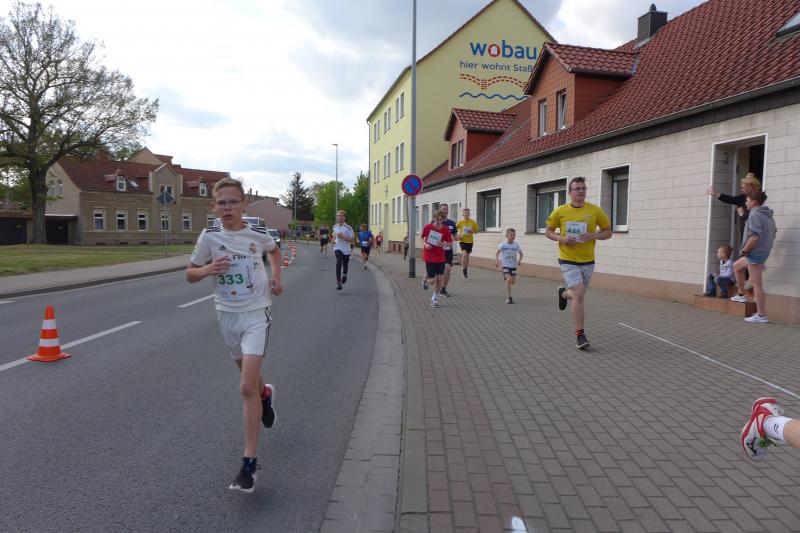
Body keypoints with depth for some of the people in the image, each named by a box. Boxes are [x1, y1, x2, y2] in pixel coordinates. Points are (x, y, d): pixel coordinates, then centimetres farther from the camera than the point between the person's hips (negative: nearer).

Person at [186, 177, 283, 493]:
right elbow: (190, 275, 4)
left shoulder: (258, 235, -6)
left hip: (256, 314, -3)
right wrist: (207, 269, -18)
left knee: (246, 387, -13)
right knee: (248, 376, 22)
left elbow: (274, 250, 18)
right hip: (227, 313, 3)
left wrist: (276, 276, 2)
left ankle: (250, 462, -6)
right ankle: (265, 394, 59)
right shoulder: (209, 237, -6)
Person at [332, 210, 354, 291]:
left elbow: (352, 239, -14)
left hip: (346, 249, -1)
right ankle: (338, 282, -20)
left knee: (345, 264, 17)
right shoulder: (335, 227, 2)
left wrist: (343, 237, -24)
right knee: (338, 264, -19)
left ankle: (344, 275, 50)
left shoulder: (348, 228, -13)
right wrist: (334, 240, 7)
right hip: (338, 248, 1)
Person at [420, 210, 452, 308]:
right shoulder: (427, 227, -9)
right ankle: (425, 277, 37)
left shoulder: (446, 229, -6)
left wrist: (444, 244, -21)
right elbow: (421, 237, 7)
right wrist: (425, 244, -11)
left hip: (440, 257, 2)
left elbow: (450, 242, 0)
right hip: (429, 256, -2)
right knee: (433, 280, -1)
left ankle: (435, 299, 16)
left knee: (439, 278, -3)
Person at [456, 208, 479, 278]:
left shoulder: (473, 222, 0)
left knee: (467, 255, 12)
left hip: (470, 241, 3)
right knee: (464, 254, -21)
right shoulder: (460, 222, -4)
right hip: (462, 240, -3)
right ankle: (463, 269, -7)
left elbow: (476, 231, 7)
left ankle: (465, 270, 28)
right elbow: (455, 229, 5)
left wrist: (472, 231, -13)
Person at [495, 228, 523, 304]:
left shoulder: (516, 245, -5)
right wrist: (496, 261, -16)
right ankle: (509, 297, -9)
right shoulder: (503, 244, -10)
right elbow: (497, 253, -2)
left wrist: (519, 261, -9)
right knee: (508, 280, -18)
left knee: (512, 282, 5)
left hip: (513, 266, 3)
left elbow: (521, 253, 7)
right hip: (506, 265, -3)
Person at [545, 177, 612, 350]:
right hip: (568, 260, -3)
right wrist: (560, 238, -12)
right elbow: (548, 231, 8)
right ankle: (580, 335, -5)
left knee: (577, 295, 17)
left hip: (587, 261, 3)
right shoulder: (560, 211, -3)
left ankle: (564, 293, 55)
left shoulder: (595, 210, -2)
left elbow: (608, 232, 6)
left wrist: (594, 235, -15)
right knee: (579, 295, -15)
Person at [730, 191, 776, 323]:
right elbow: (773, 234, 21)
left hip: (755, 253, -10)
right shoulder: (768, 216, 13)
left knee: (757, 284, -5)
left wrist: (744, 251, -16)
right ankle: (741, 295, 32)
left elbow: (754, 236, -27)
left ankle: (761, 316, -1)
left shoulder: (755, 215, -17)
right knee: (737, 266, 28)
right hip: (764, 252, 10)